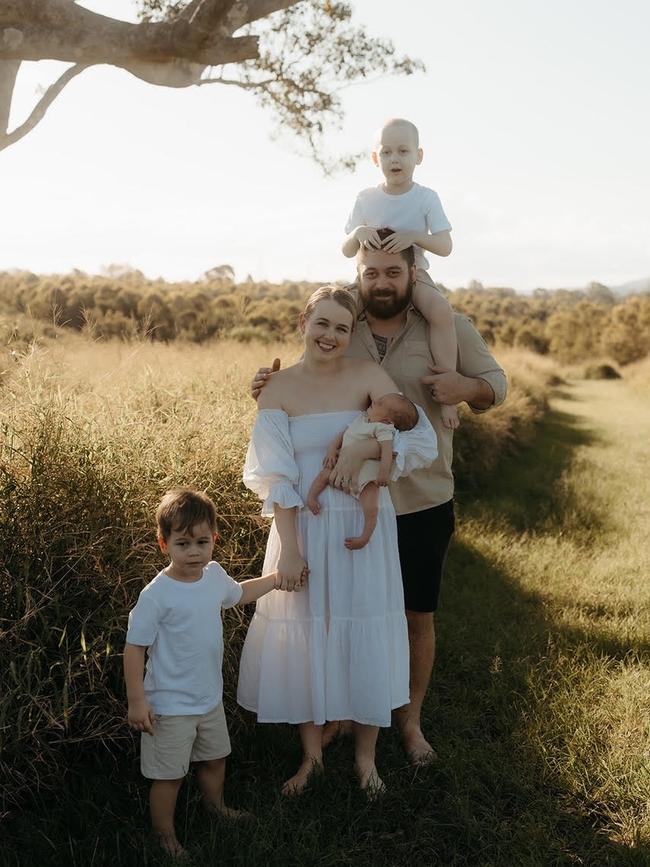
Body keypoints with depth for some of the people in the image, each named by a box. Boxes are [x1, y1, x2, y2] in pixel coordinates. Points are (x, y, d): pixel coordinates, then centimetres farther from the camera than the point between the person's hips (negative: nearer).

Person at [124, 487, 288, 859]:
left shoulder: (215, 575, -5)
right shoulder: (156, 595, -26)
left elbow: (239, 593, 19)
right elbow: (135, 648, -20)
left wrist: (279, 577, 19)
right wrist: (137, 701, -19)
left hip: (210, 697, 7)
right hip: (171, 706, -7)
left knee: (215, 758, 28)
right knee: (170, 775, 8)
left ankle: (216, 804, 55)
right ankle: (165, 834, 31)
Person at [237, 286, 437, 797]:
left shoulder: (368, 376, -5)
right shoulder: (278, 388, -3)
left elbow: (423, 443, -10)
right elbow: (275, 477, -7)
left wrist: (364, 448, -22)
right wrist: (288, 547, -13)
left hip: (362, 528, 0)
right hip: (304, 528, 1)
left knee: (365, 639, 8)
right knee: (303, 637, 9)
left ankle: (366, 757, 28)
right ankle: (312, 754, 29)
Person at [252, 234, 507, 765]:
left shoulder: (449, 329, -8)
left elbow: (496, 383, 2)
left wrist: (466, 387, -21)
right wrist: (275, 384, -13)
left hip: (424, 506, -1)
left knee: (419, 618, 13)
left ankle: (412, 720, 34)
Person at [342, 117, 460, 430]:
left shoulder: (426, 198, -2)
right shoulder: (366, 199, 2)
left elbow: (445, 246, -9)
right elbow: (347, 251, 2)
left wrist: (414, 236, -28)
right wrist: (358, 233, -21)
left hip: (414, 274, -3)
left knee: (441, 310, -33)